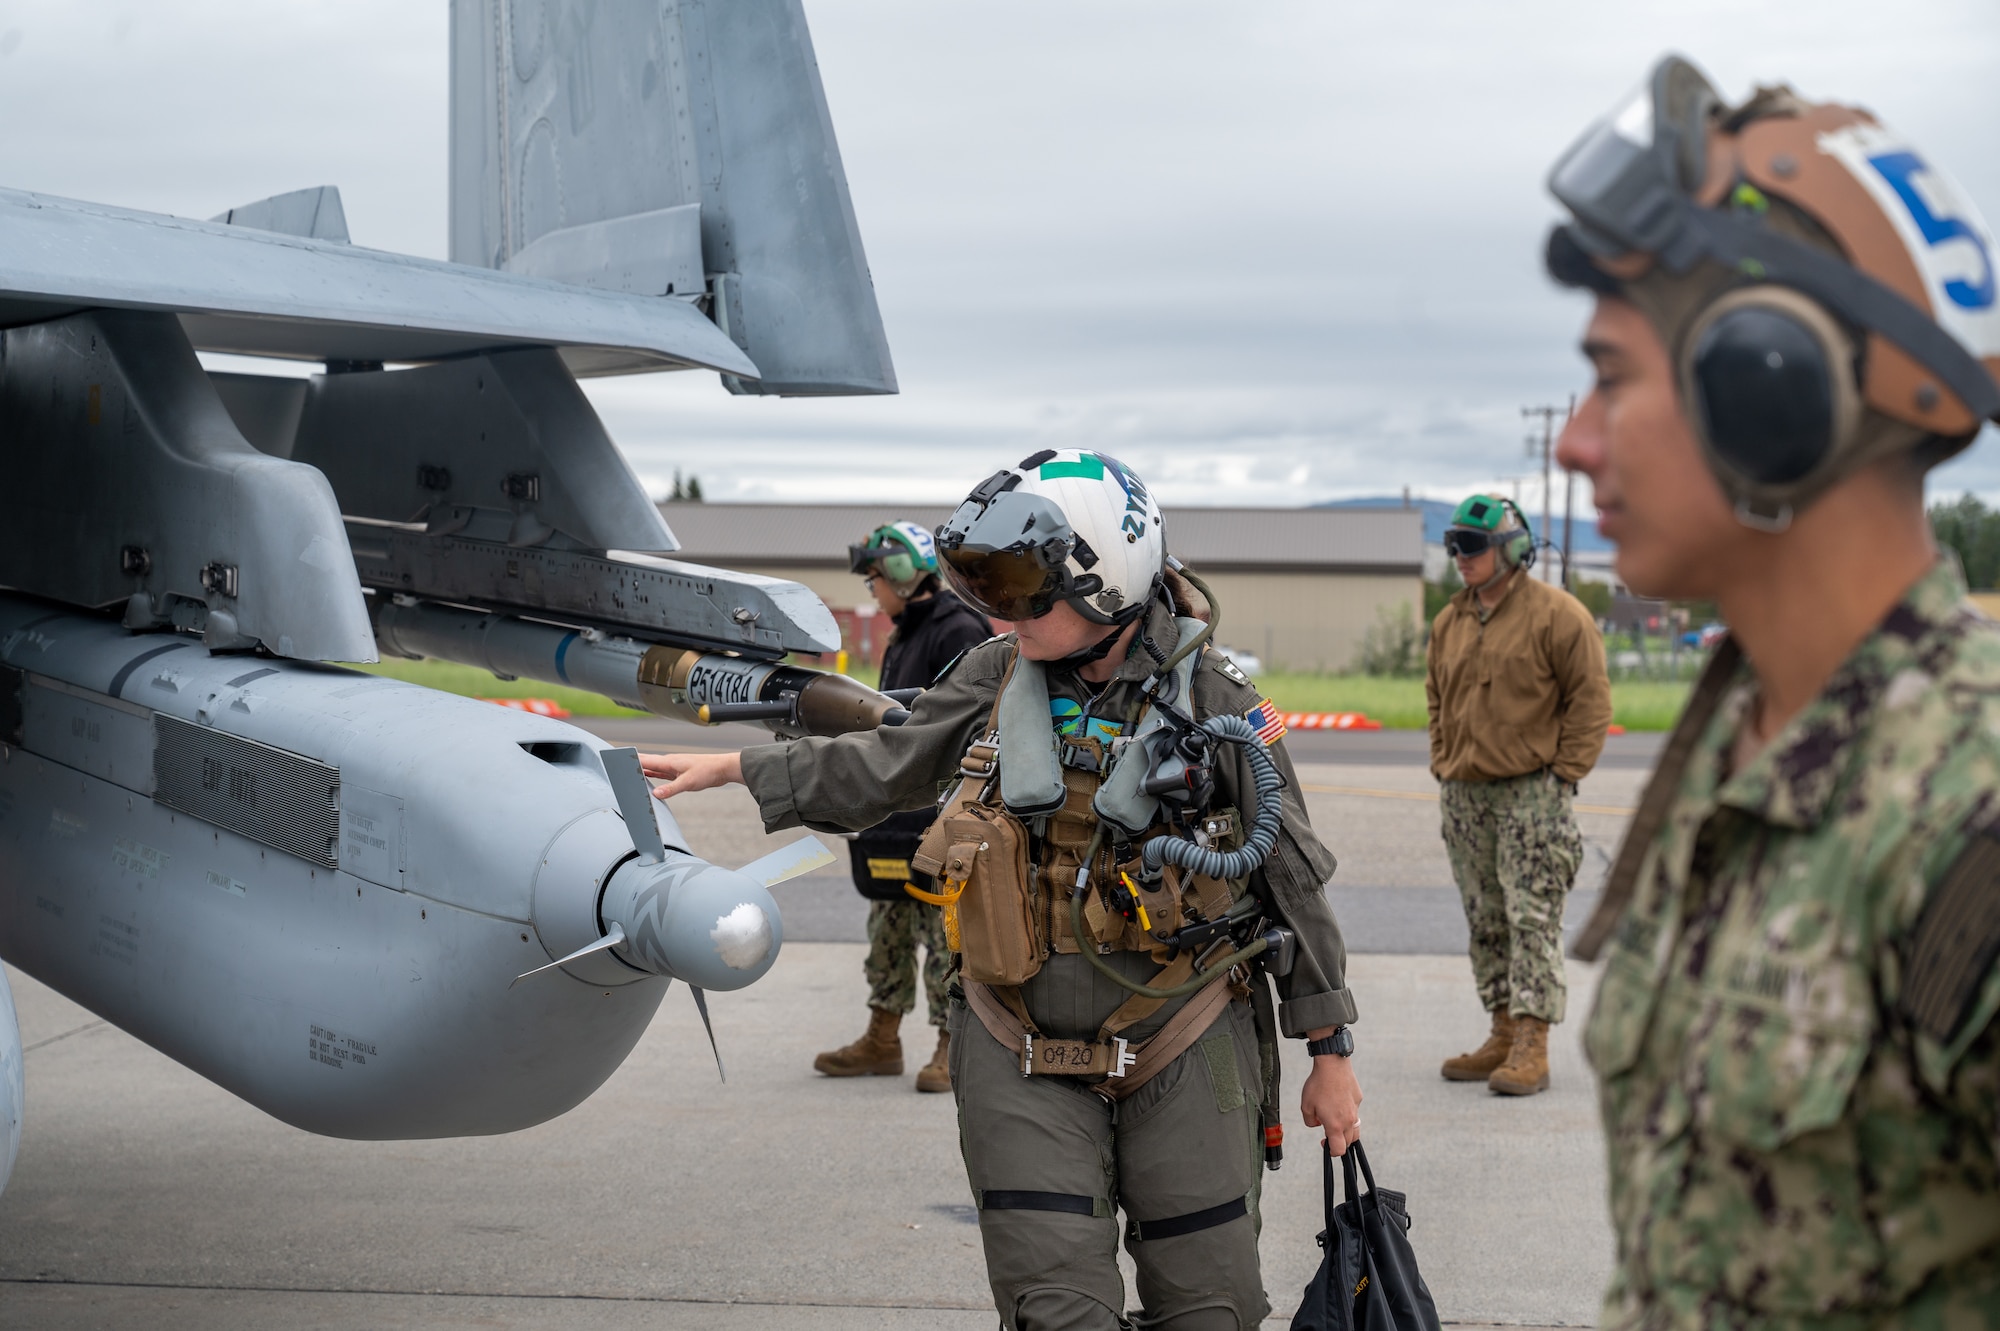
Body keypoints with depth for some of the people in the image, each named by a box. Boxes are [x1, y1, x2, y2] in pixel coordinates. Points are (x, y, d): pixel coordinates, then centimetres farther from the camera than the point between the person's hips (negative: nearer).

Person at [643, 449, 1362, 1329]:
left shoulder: (1219, 709, -8)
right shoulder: (995, 679, 0)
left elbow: (1295, 884, -1)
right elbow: (882, 770, 14)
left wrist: (1331, 1056, 3)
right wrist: (735, 769, 10)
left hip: (1184, 1060, -1)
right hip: (1023, 1061, 2)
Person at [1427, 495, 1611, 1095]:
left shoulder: (1556, 613, -6)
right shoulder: (1449, 621, 14)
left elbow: (1590, 697, -7)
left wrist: (1563, 773, -10)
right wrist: (1443, 766, 13)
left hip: (1532, 792, -7)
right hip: (1464, 795, 7)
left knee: (1532, 918, -8)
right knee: (1485, 921, 10)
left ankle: (1532, 1046, -8)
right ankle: (1505, 1035, 18)